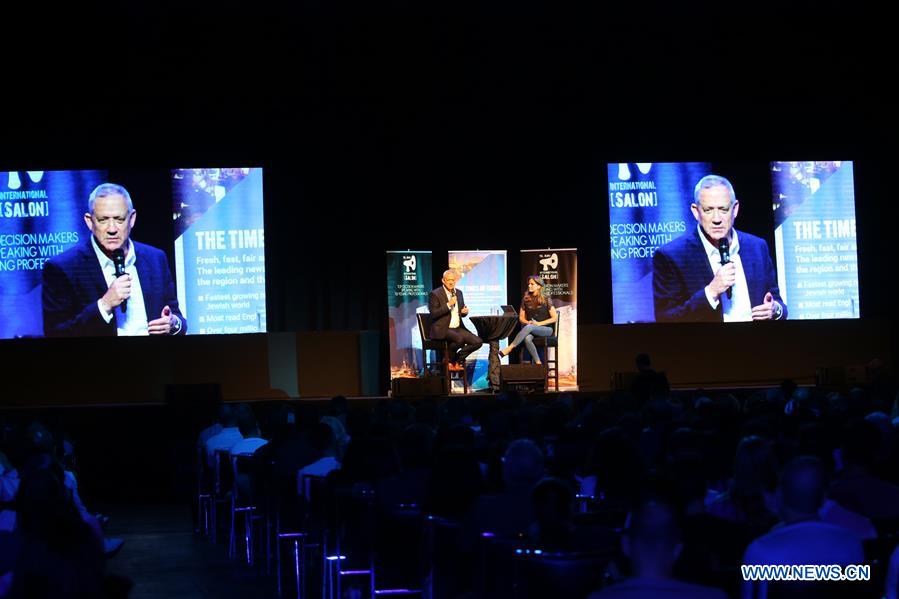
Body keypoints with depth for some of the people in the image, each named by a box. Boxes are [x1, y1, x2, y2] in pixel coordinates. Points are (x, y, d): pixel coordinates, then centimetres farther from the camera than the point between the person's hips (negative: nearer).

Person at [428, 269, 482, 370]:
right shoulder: (435, 294, -7)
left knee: (478, 342, -11)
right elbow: (433, 314, -15)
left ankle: (458, 359, 7)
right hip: (442, 329, -7)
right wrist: (449, 305, -20)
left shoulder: (459, 293, 14)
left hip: (458, 328, 7)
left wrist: (464, 311, -2)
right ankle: (449, 361, -8)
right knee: (459, 339, -35)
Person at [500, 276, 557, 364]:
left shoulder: (545, 300, -3)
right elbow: (521, 317, 13)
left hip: (546, 329, -3)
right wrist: (527, 322, -10)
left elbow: (555, 318, -4)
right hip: (531, 330, 3)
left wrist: (539, 323, -13)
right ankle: (538, 363, -29)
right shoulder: (526, 300, 9)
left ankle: (510, 348, -37)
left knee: (529, 327, -35)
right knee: (527, 338, -34)